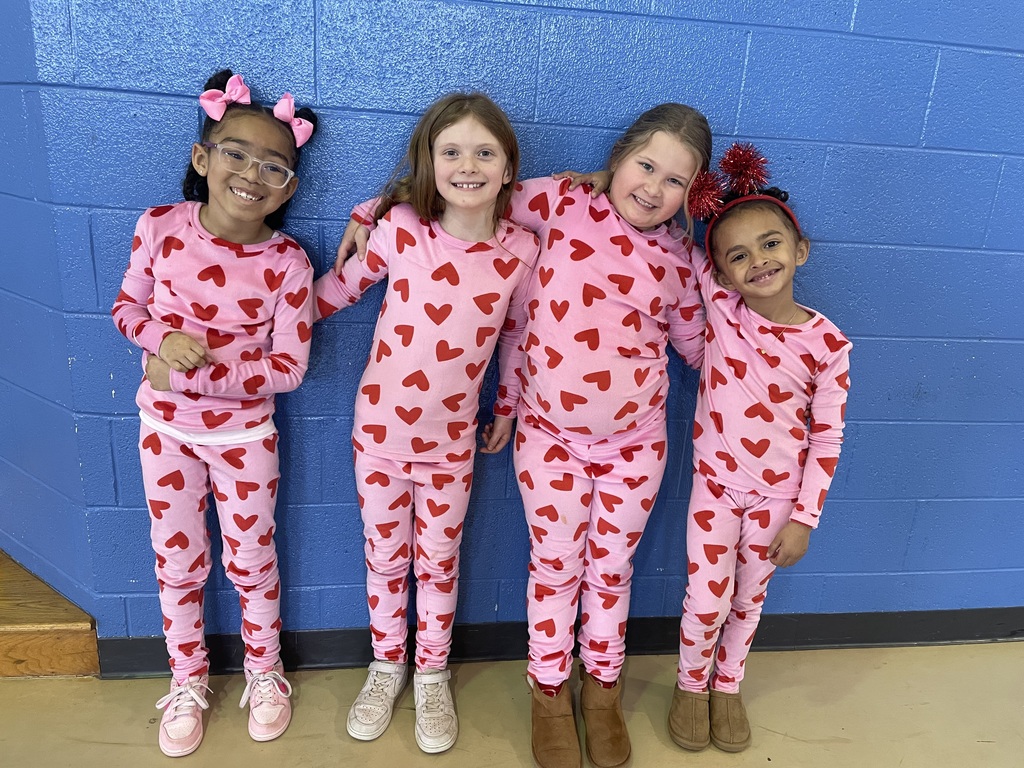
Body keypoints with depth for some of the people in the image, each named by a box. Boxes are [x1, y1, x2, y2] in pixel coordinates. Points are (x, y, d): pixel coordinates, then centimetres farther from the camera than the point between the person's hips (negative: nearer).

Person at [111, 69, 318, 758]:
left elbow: (288, 367, -17)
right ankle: (188, 680, 43)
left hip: (243, 435, -2)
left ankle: (264, 672, 43)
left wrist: (191, 374, -23)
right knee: (178, 564, 18)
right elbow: (127, 307, 1)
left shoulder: (287, 263, -20)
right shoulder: (159, 227, -12)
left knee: (251, 562, 16)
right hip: (165, 428, 3)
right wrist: (163, 336, -21)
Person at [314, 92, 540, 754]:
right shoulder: (398, 229, -13)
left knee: (439, 563, 16)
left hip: (452, 441, 0)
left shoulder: (521, 250, -10)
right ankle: (387, 665, 42)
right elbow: (337, 289, 0)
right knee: (384, 557, 18)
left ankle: (432, 675, 40)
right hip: (379, 430, 0)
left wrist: (507, 409, 10)